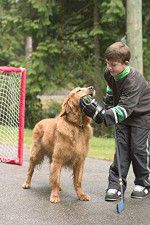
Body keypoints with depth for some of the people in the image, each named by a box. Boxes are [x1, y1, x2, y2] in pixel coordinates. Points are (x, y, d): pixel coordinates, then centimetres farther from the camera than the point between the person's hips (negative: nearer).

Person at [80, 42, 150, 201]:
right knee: (122, 147, -2)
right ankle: (116, 184, -4)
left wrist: (101, 114, -51)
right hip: (124, 115, 6)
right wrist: (109, 103, 9)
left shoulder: (134, 81, -35)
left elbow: (125, 109, -42)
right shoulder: (109, 73, -11)